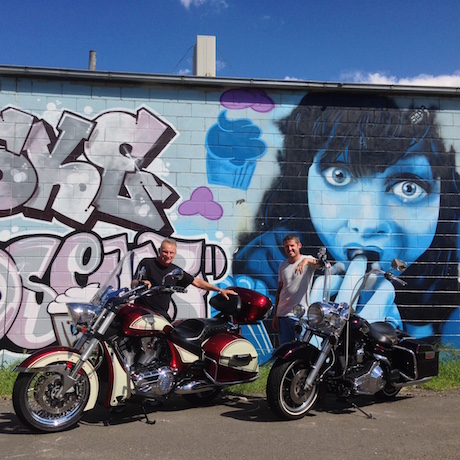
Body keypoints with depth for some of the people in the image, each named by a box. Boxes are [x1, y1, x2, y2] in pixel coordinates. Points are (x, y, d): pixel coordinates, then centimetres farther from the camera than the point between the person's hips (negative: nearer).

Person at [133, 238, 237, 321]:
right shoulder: (147, 263, 0)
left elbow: (196, 282, 19)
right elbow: (134, 284, -6)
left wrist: (220, 290, 15)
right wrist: (142, 283, -31)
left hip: (162, 315, 5)